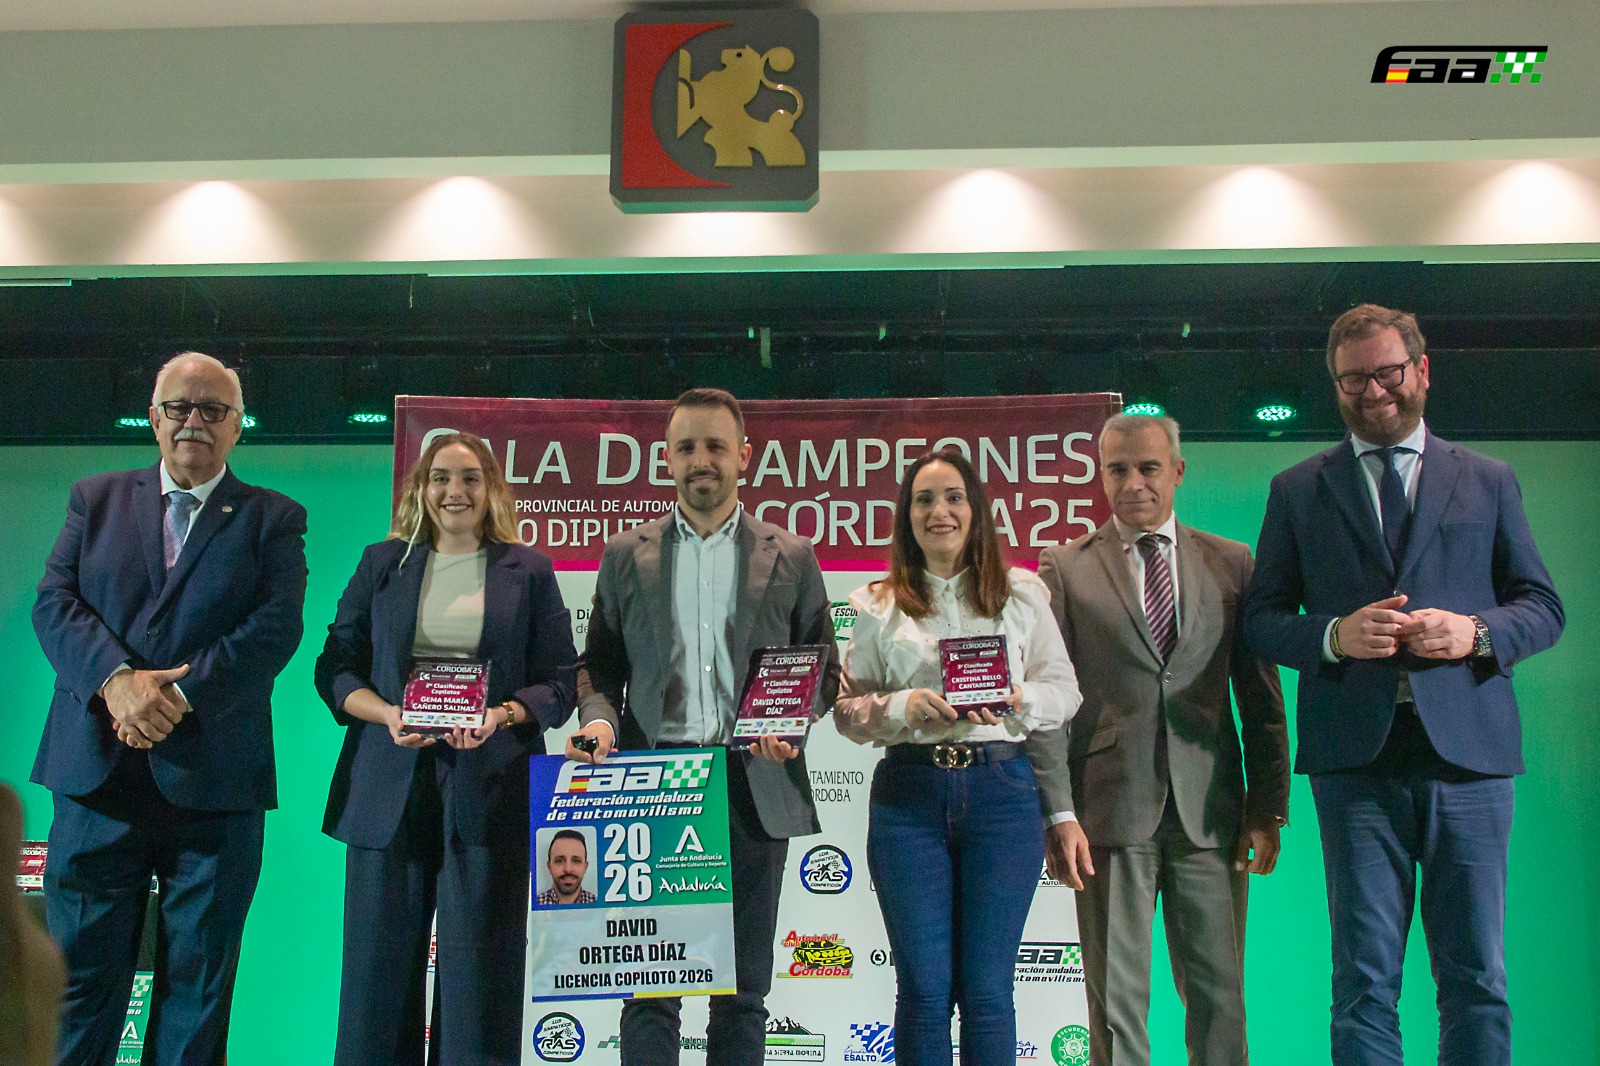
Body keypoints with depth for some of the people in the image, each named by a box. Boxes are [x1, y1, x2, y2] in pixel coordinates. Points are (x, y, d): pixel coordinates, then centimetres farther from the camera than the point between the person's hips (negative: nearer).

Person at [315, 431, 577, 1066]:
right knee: (381, 959, 3)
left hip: (491, 791, -1)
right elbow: (335, 665, 9)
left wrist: (502, 715, -14)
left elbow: (560, 681, 5)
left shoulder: (528, 571, 9)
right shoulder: (383, 563, 13)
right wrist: (385, 713, -10)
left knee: (480, 964, 1)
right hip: (391, 786, 1)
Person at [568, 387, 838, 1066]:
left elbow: (822, 667, 9)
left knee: (743, 990, 8)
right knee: (650, 987, 1)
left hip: (755, 787, 0)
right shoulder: (624, 556, 11)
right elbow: (599, 666, 12)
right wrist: (599, 718, -8)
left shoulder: (791, 558, 9)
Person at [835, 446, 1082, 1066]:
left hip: (1001, 789, 0)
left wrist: (1016, 700, -11)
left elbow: (1065, 690, 9)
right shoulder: (877, 606, 10)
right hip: (909, 794, 0)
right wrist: (905, 706, -11)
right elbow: (848, 708, 8)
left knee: (986, 988, 3)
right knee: (924, 986, 3)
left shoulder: (1023, 594, 10)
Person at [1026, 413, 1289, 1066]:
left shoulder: (1234, 564, 10)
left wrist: (1268, 808, 3)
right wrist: (1059, 814, -8)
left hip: (1210, 814, 2)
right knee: (1115, 998, 4)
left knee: (1219, 994, 7)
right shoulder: (1065, 569, 5)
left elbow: (1262, 698, 9)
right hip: (1111, 814, -1)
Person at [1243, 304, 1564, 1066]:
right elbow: (1261, 618, 8)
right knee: (1364, 979, 2)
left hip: (1468, 748, 1)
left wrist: (1476, 632, -9)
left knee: (1477, 977, 5)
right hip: (1357, 754, -1)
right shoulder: (1298, 490, 11)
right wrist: (1335, 636, -12)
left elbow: (1543, 608, 12)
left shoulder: (1489, 482, 13)